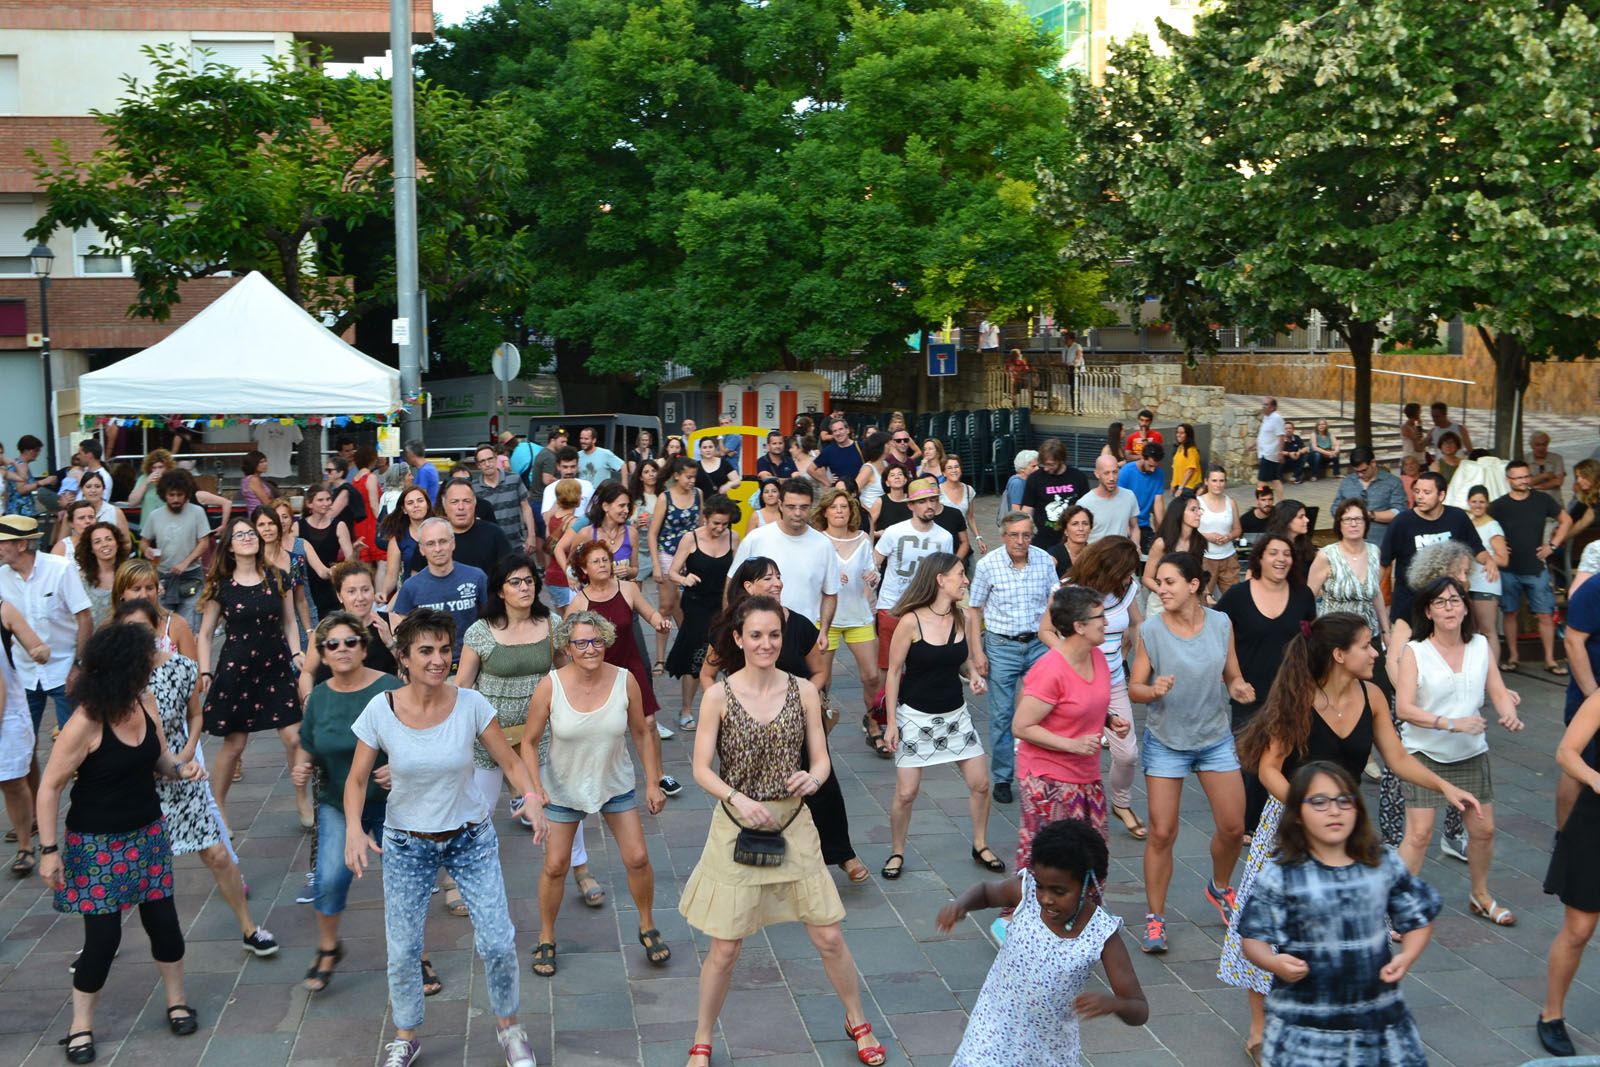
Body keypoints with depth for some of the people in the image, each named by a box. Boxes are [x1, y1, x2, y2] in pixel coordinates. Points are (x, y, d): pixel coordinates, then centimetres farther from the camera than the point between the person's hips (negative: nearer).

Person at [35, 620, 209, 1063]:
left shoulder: (145, 707, -3)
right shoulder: (85, 723, -23)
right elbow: (50, 787, -17)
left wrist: (182, 769, -10)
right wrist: (49, 850, -18)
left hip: (147, 835, 6)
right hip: (96, 844, -6)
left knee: (163, 920, 9)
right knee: (103, 935, 0)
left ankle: (177, 1003, 30)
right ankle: (81, 1027, 19)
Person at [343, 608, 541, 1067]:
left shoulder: (470, 704, -15)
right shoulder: (380, 710, -15)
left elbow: (509, 761, -7)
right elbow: (357, 779, -6)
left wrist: (531, 796, -26)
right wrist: (354, 828, -24)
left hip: (471, 838, 0)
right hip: (406, 842, 0)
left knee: (498, 943, -2)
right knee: (403, 952, 5)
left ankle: (508, 1026, 25)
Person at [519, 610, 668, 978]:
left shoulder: (624, 681, -17)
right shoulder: (550, 686, -21)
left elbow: (642, 733, -3)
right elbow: (529, 742, -11)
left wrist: (653, 783, -1)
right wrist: (536, 789, -21)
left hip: (615, 783, 1)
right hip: (563, 786, -1)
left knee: (637, 858, 2)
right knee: (555, 866, 5)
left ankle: (647, 928, 27)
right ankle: (546, 940, 27)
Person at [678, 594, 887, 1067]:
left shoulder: (803, 691, -3)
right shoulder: (718, 696, -8)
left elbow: (822, 760, 1)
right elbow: (702, 769, -9)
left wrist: (812, 777, -21)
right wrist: (738, 799, -25)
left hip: (793, 824, 2)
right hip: (737, 827, -2)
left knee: (828, 936, 8)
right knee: (725, 947, 5)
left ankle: (858, 1022, 32)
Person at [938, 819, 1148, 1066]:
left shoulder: (1103, 935, -21)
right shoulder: (1025, 891, -17)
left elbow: (1140, 1012, -17)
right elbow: (985, 891, 7)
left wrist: (1112, 1003, -41)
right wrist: (960, 904, -16)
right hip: (995, 1033, 0)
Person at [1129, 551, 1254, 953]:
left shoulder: (1221, 624, -5)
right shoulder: (1151, 631, -12)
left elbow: (1232, 676, 5)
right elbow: (1133, 689, -9)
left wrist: (1238, 688, -17)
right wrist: (1154, 690, -30)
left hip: (1216, 738, 3)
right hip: (1166, 741, -2)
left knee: (1233, 827, 8)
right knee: (1161, 833, -2)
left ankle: (1220, 889, 38)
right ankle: (1155, 918, 12)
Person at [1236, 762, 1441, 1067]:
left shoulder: (1385, 864, 2)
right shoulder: (1280, 876, -7)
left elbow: (1417, 919, 12)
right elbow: (1254, 939, -5)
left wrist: (1406, 956, -6)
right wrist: (1274, 962, -25)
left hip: (1380, 1015, 3)